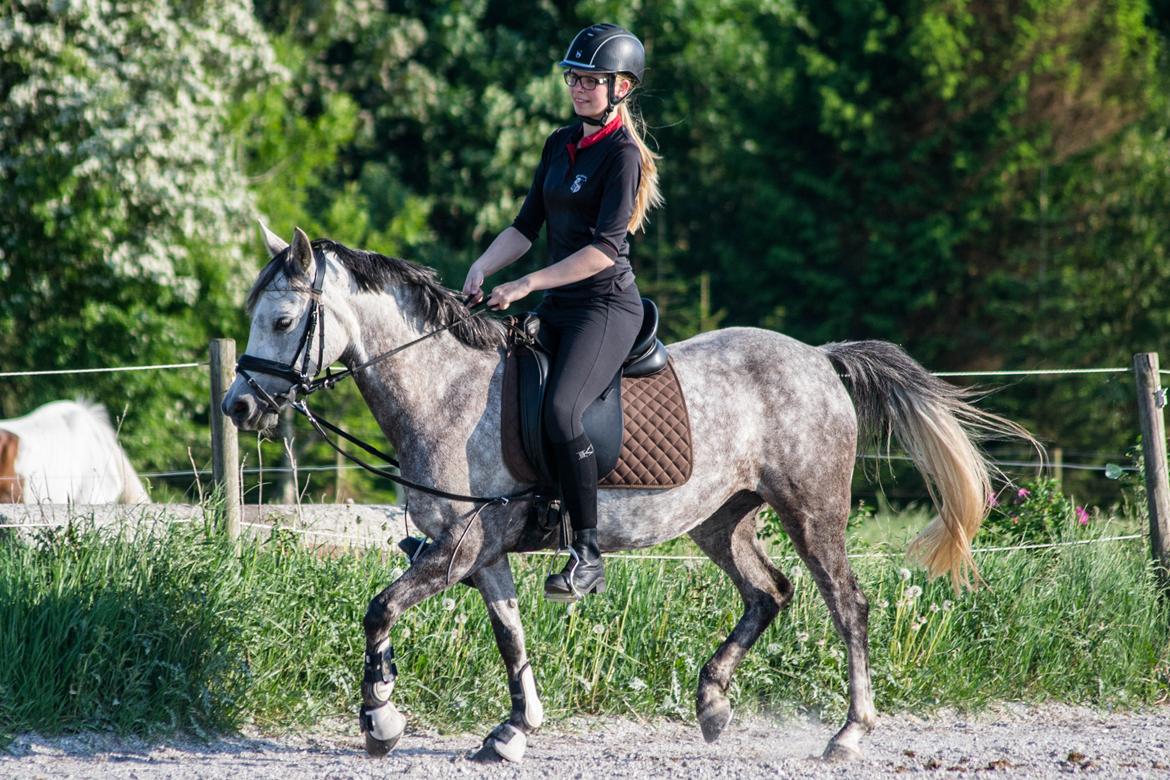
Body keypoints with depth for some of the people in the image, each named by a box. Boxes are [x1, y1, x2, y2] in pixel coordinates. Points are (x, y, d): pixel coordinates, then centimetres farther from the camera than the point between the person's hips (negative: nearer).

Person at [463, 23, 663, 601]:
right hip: (557, 307, 9)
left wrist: (526, 285, -21)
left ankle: (587, 554, -24)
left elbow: (606, 247, -19)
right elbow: (527, 226, 16)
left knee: (561, 408, -29)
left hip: (606, 304, -9)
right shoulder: (561, 146, 15)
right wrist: (482, 269, -1)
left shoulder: (623, 154, -11)